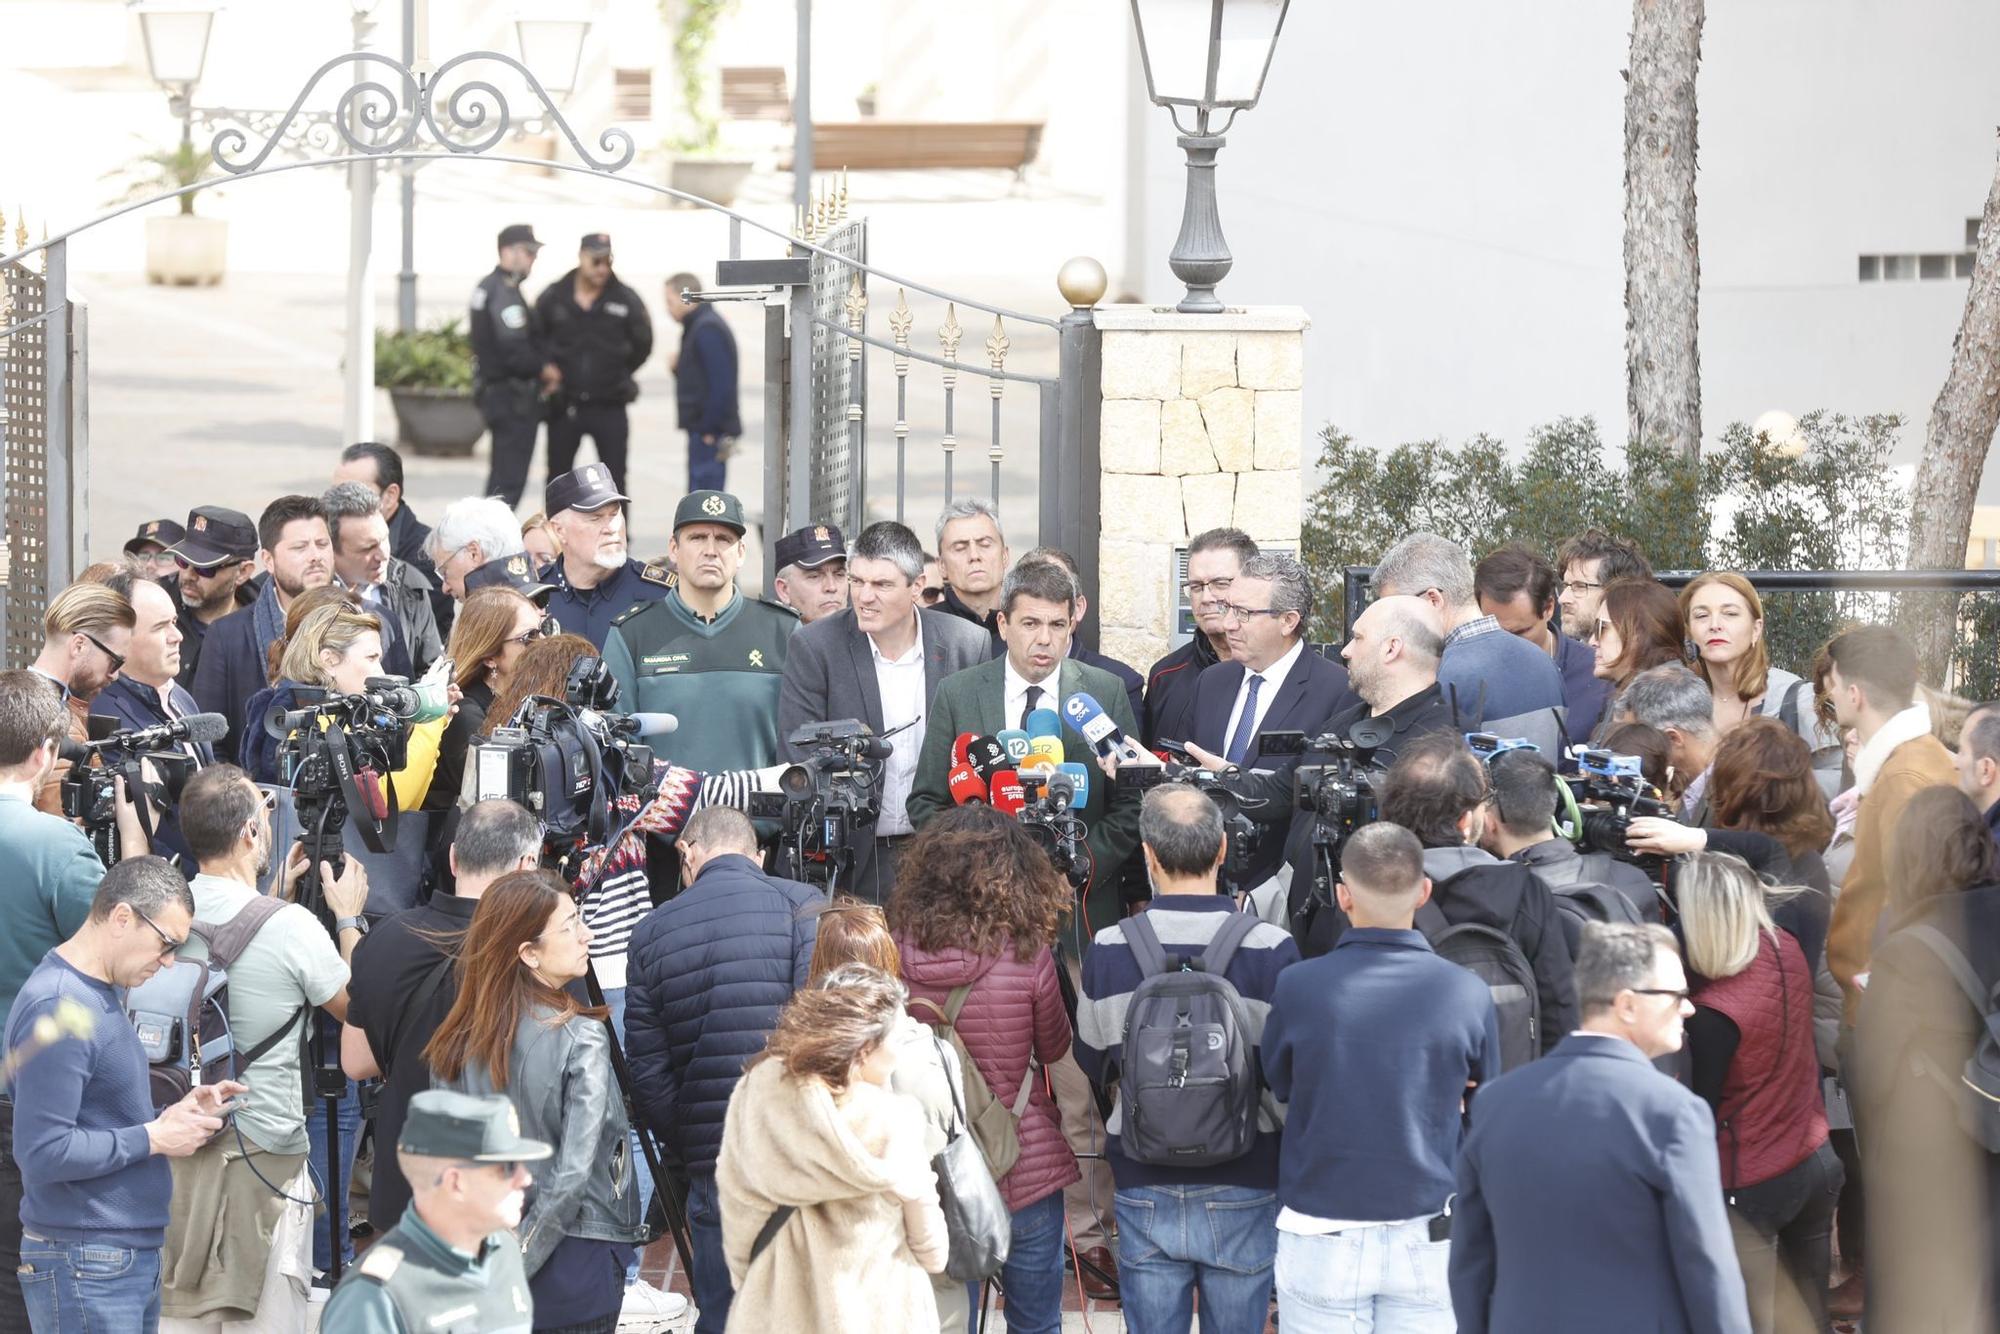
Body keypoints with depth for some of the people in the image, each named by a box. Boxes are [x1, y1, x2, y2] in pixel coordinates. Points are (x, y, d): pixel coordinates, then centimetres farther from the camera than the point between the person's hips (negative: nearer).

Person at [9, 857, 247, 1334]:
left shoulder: (103, 993, 14)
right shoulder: (56, 1009, -18)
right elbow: (43, 1152, -23)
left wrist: (175, 1114, 6)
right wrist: (153, 1138, -15)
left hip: (135, 1255, 10)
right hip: (84, 1263, -10)